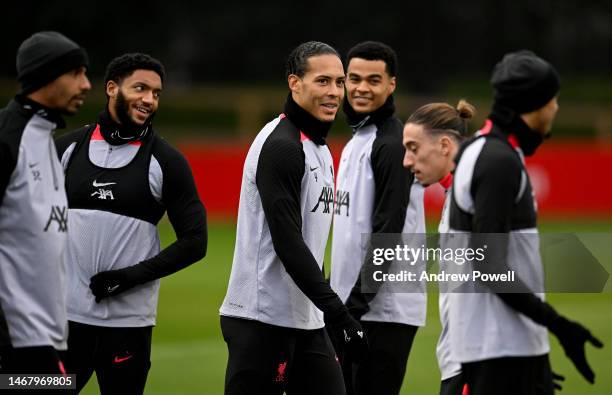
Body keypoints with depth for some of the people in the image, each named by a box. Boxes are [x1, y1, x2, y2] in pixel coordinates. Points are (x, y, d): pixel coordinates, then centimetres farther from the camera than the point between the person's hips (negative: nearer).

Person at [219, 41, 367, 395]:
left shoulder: (321, 150, 16)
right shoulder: (281, 146, -14)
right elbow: (288, 243, -21)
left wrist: (328, 310, 18)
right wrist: (338, 312, -24)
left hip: (306, 322, 9)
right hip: (263, 322, -9)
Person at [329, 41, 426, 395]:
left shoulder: (392, 143, -13)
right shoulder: (357, 138, 17)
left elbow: (388, 233, -19)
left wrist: (358, 300, -20)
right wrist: (336, 294, 18)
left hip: (384, 309, -10)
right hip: (353, 304, 10)